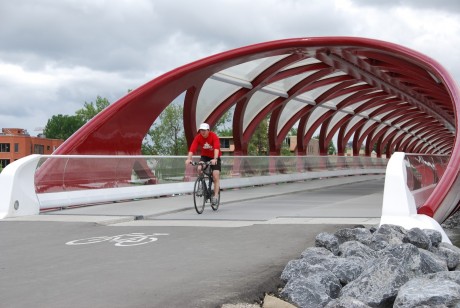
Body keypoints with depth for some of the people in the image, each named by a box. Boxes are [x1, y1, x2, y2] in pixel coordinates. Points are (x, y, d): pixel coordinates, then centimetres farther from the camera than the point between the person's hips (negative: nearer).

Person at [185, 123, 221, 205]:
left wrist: (215, 159, -53)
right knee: (199, 169, -26)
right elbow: (192, 148, -27)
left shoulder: (214, 136, -25)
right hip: (204, 156, 2)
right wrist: (189, 159, -43)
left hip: (214, 158, -2)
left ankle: (216, 196, -3)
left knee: (216, 177, -11)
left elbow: (216, 148, -37)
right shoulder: (198, 137, -17)